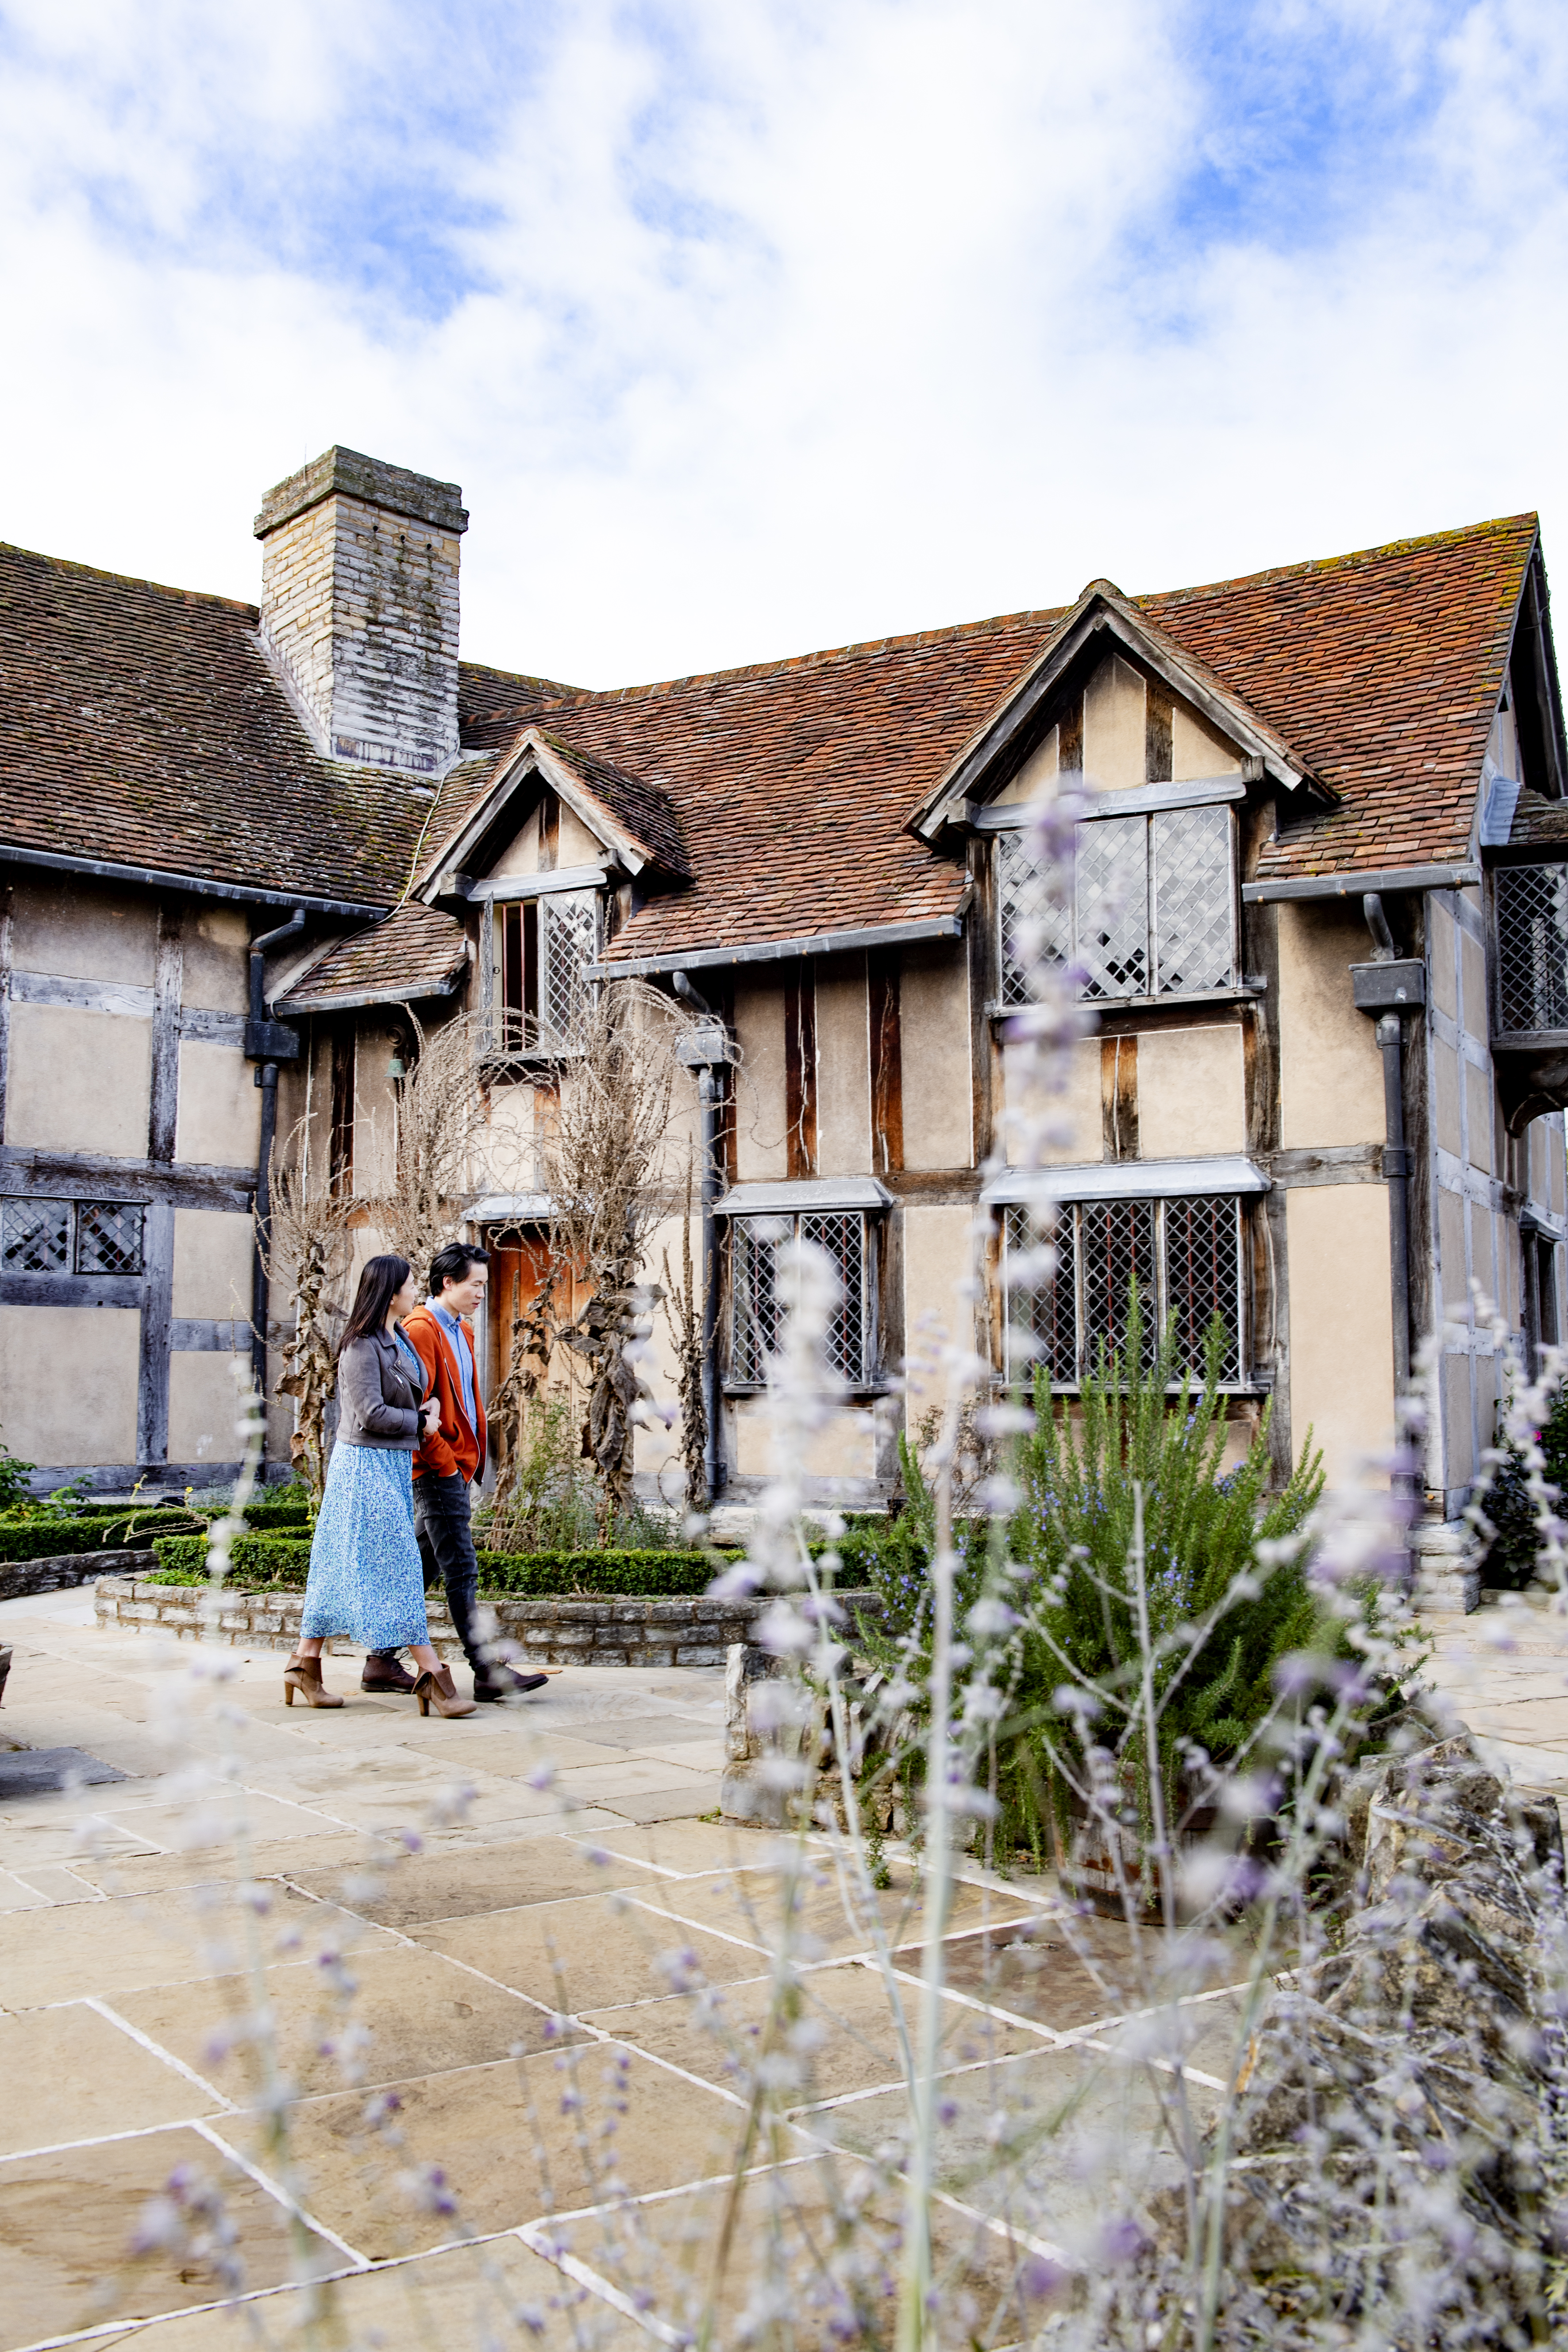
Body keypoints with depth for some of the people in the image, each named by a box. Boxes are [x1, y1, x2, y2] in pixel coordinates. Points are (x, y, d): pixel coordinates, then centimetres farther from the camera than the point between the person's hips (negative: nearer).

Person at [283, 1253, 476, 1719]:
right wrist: (420, 1422, -7)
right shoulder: (362, 1347, -15)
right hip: (368, 1463, -9)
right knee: (396, 1564, -8)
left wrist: (429, 1404, 5)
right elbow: (371, 1414, -19)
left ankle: (305, 1665, 18)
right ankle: (433, 1675, -8)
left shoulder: (399, 1340, 13)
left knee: (344, 1567, 11)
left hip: (394, 1464, 9)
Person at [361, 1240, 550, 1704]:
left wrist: (475, 1457, 14)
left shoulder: (461, 1331, 17)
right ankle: (487, 1672, -7)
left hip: (456, 1467, 10)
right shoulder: (421, 1330, -13)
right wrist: (446, 1460, -17)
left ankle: (382, 1663, 20)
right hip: (440, 1469, -10)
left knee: (420, 1568, 13)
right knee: (461, 1572, -8)